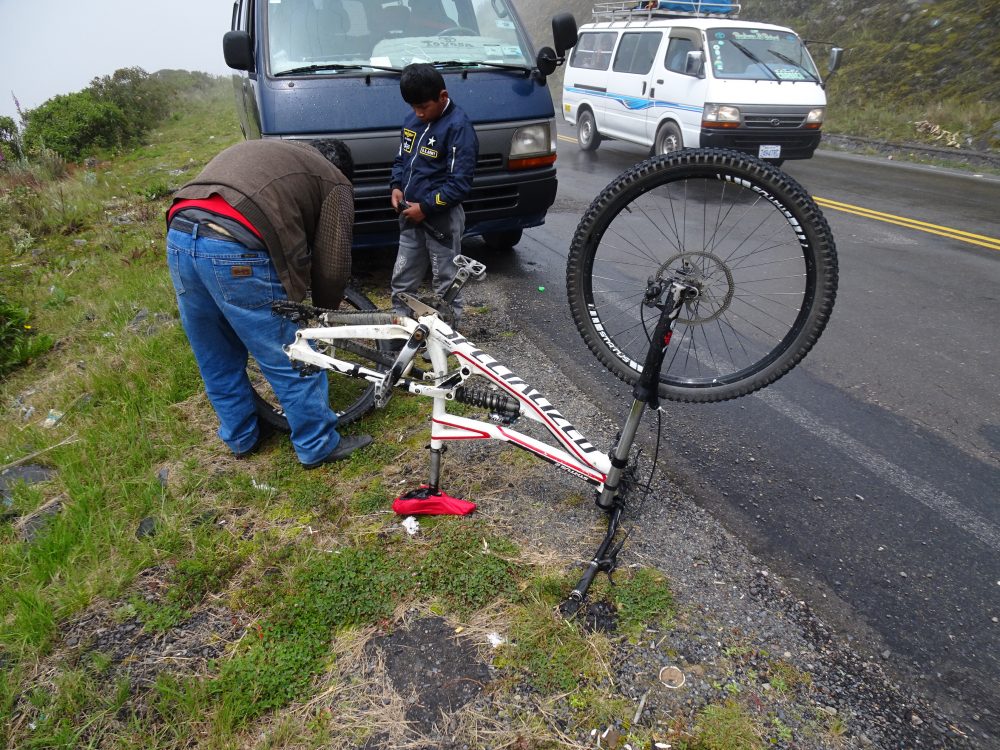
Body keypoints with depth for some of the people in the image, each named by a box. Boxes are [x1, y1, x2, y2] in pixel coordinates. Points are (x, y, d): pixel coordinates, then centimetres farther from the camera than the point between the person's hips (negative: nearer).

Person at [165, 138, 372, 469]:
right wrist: (324, 312, 25)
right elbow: (332, 265, 8)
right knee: (293, 362, 8)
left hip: (179, 234, 8)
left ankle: (241, 437, 40)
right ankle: (319, 447, 22)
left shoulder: (263, 149, 34)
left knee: (218, 362, 23)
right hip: (236, 252, -8)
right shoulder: (334, 182, 14)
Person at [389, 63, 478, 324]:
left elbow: (460, 183, -19)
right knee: (401, 280, 15)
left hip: (442, 218, -7)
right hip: (411, 215, 8)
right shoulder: (412, 121, 8)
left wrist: (426, 207, -18)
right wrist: (396, 187, 1)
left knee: (446, 283, 4)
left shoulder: (458, 126, -15)